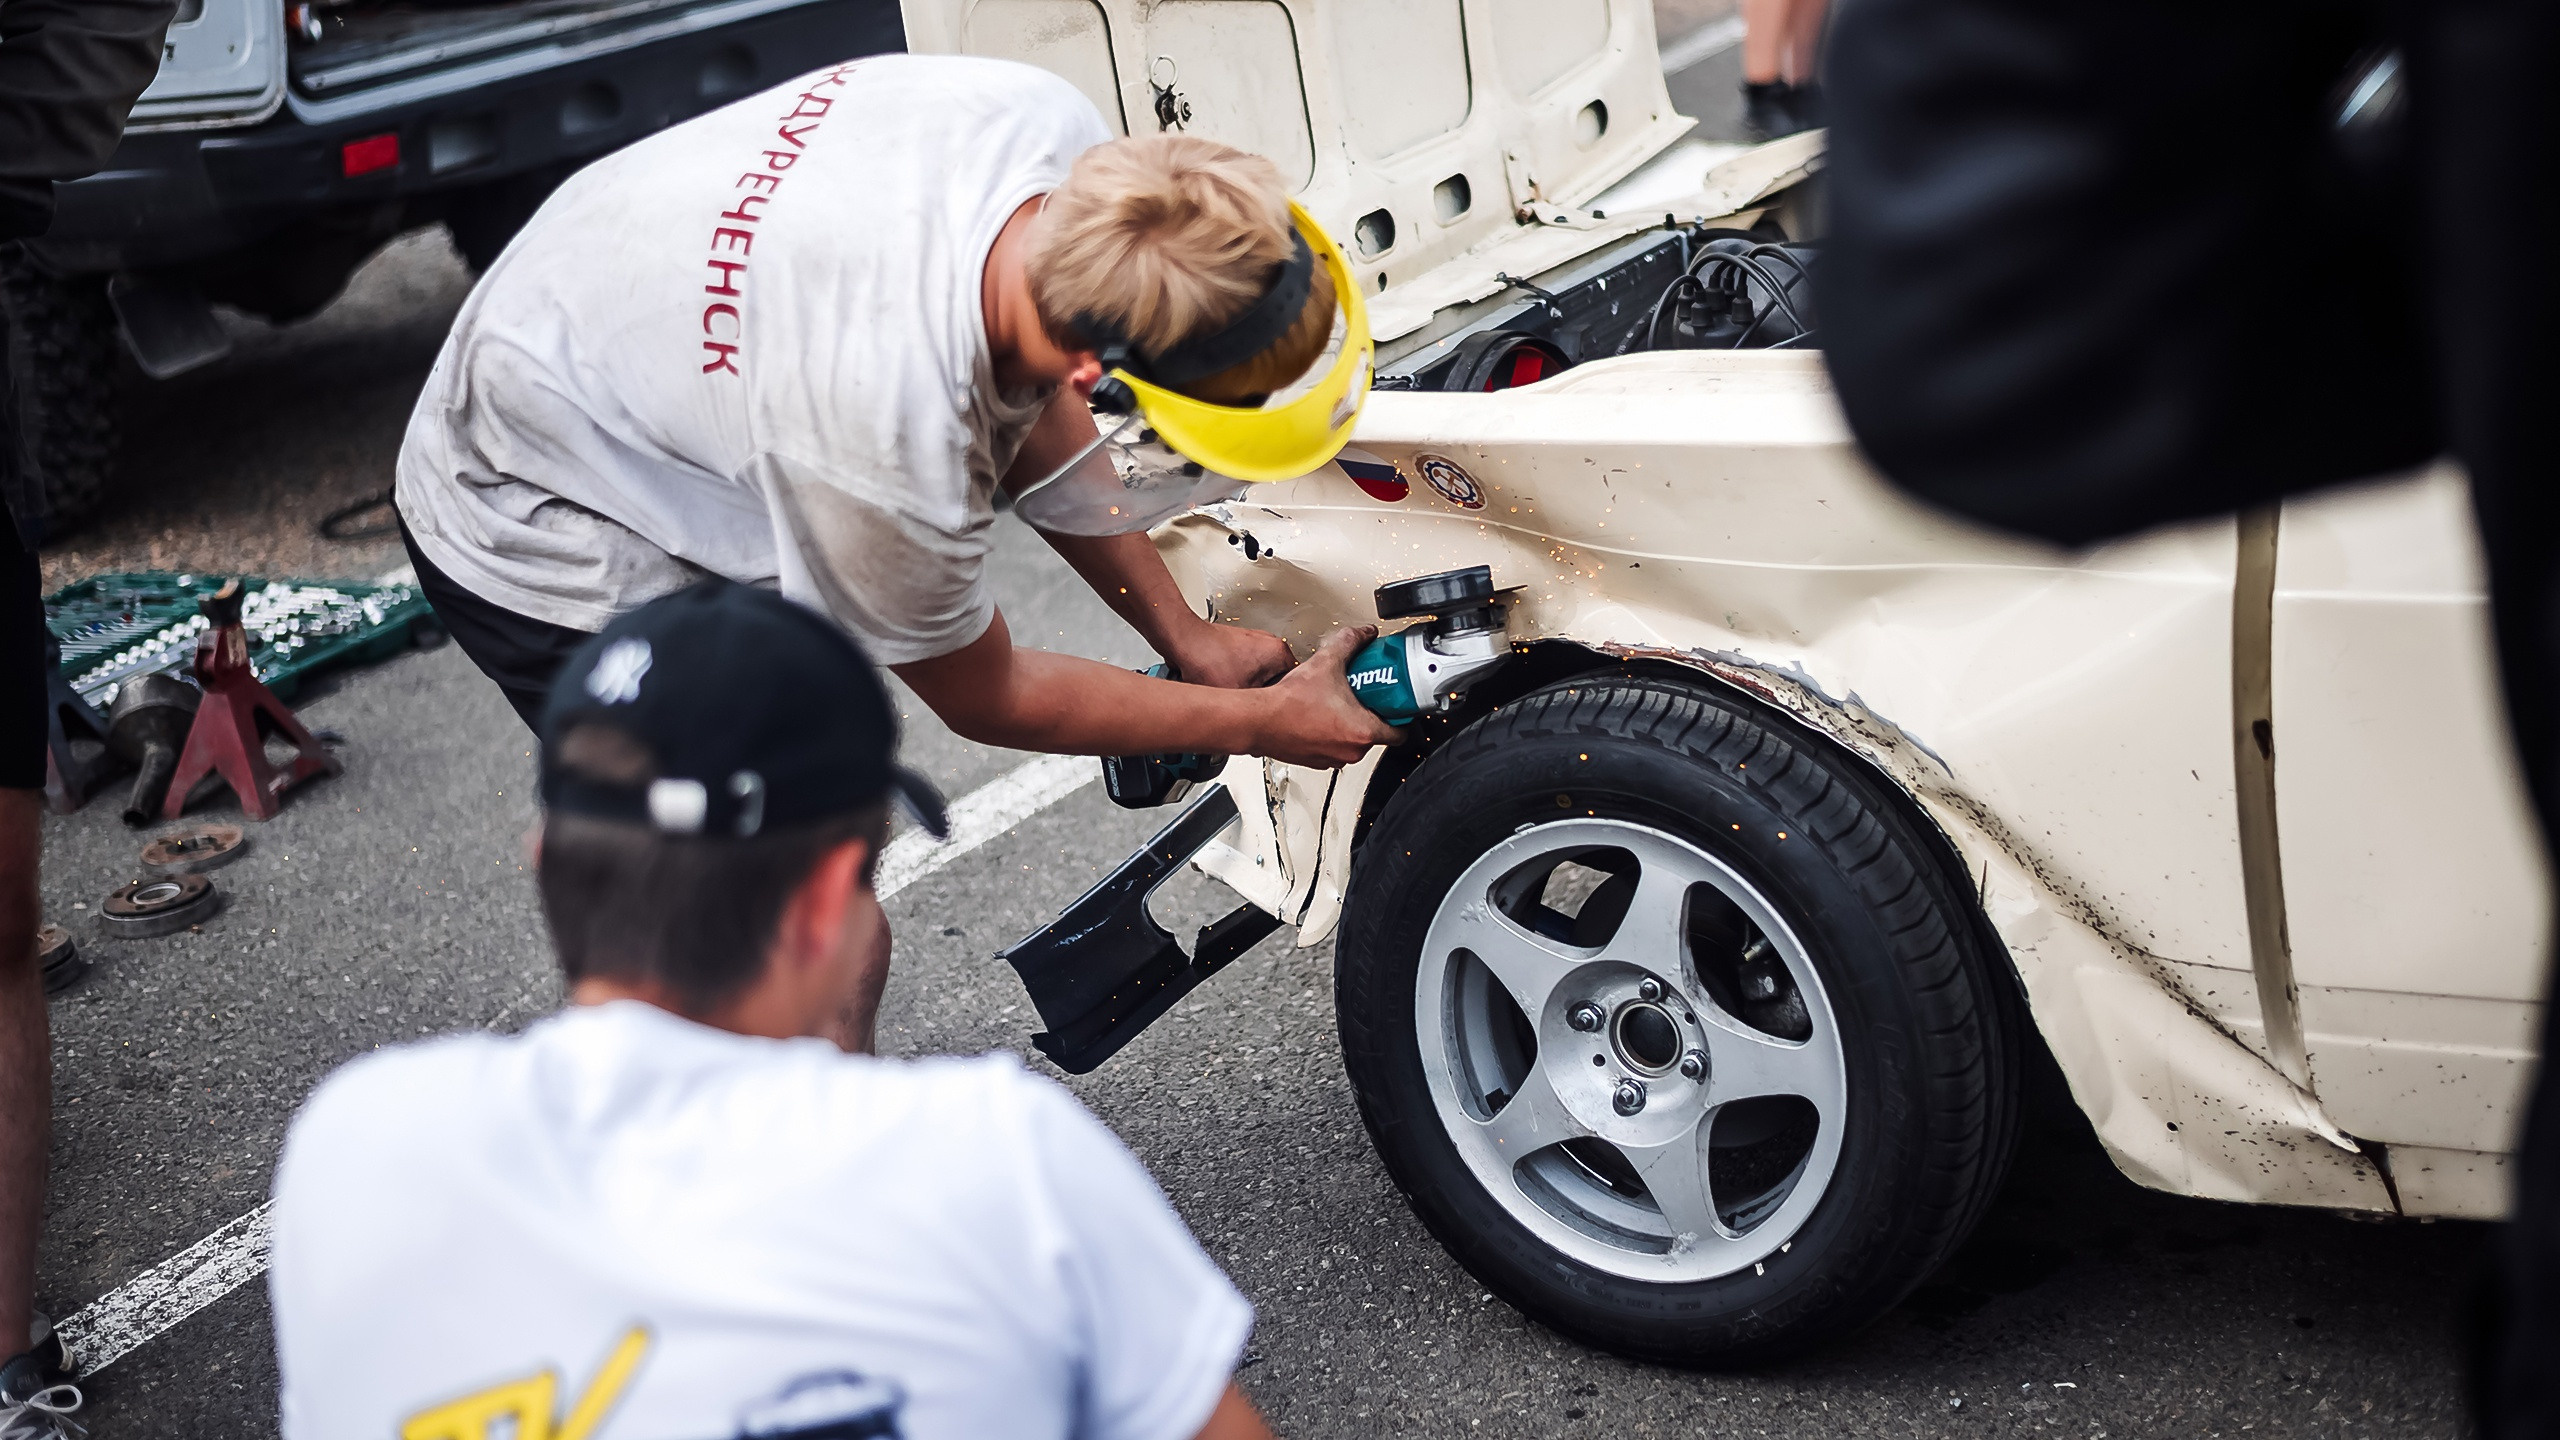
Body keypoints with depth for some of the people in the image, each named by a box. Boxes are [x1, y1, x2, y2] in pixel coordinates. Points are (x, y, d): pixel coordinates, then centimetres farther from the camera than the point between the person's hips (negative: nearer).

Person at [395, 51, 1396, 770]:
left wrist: (1185, 638, 0)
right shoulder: (890, 434, -41)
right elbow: (984, 698, -18)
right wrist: (1264, 725, -9)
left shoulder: (1053, 126, -22)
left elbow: (1029, 414, 0)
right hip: (544, 546, -8)